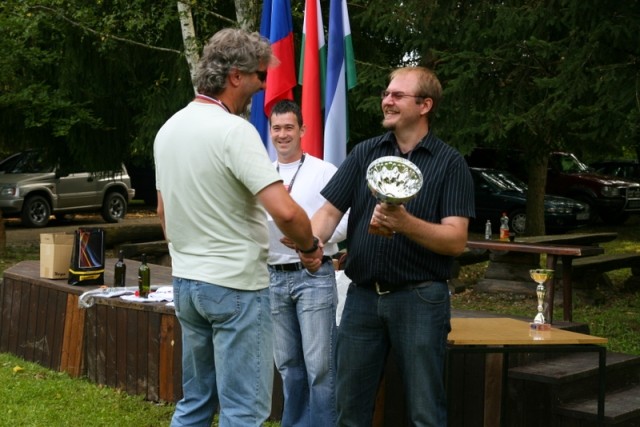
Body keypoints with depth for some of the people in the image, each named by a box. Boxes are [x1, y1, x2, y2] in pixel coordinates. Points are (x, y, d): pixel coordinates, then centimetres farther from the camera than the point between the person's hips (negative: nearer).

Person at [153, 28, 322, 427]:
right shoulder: (234, 130, -18)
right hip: (236, 285, -8)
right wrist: (310, 248, -9)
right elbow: (285, 211, -27)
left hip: (186, 281, 8)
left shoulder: (169, 129, 8)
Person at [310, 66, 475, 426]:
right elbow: (330, 211, 4)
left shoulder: (450, 163, -3)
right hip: (362, 295, 4)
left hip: (420, 298, -4)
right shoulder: (364, 153, 8)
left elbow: (456, 240, -11)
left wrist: (404, 223, -26)